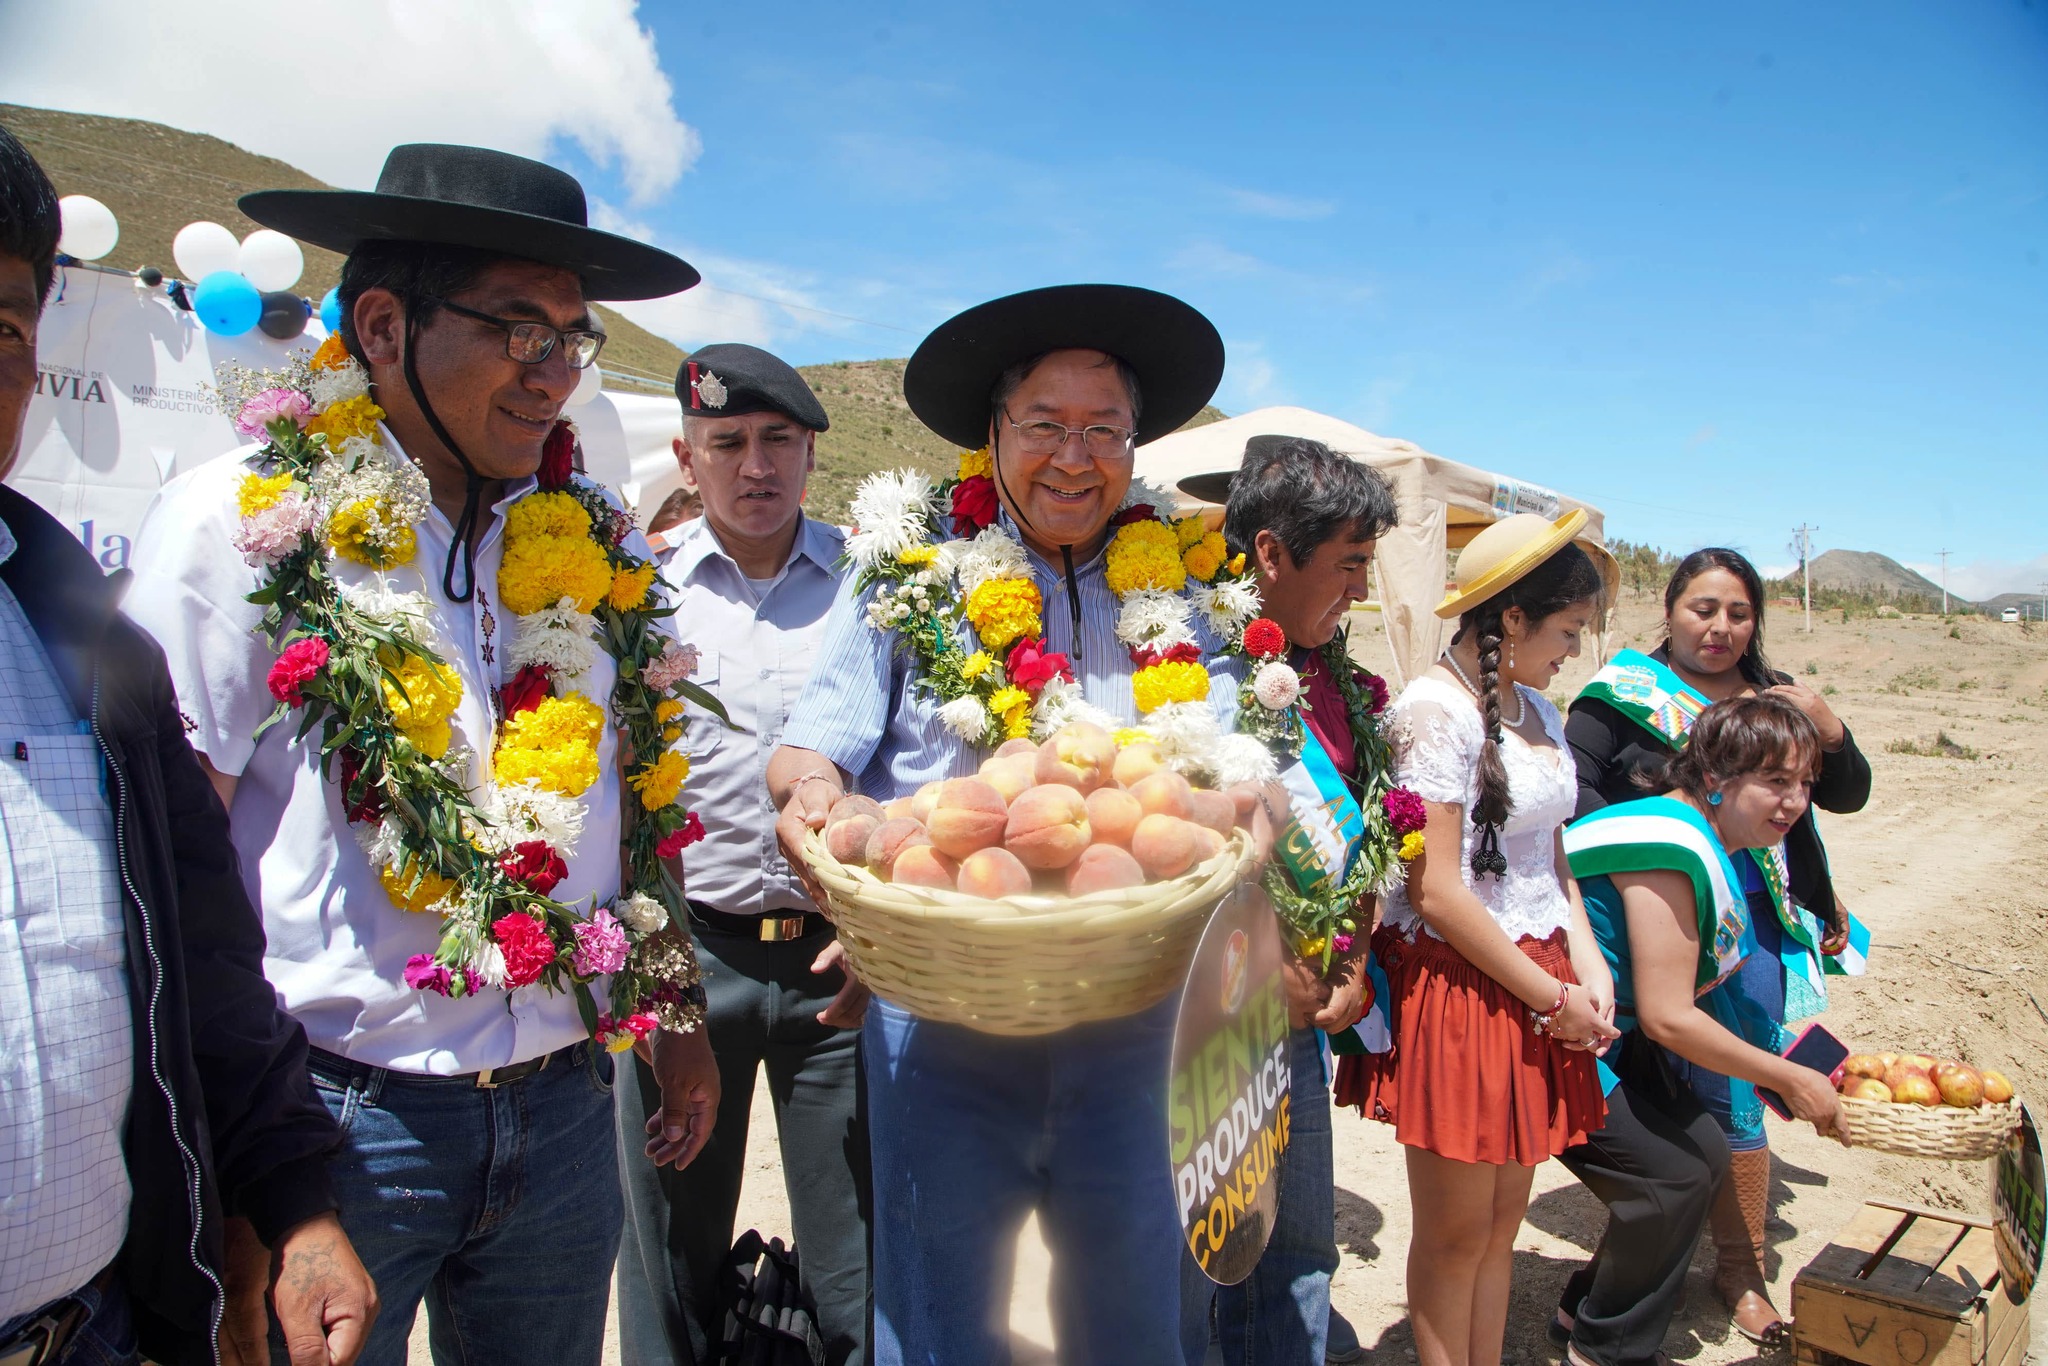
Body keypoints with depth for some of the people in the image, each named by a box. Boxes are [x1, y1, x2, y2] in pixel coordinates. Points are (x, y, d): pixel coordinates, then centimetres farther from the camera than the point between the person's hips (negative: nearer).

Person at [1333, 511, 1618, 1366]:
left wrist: (1587, 962, 2)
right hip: (1457, 988, -8)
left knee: (1503, 1221, 16)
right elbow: (1436, 890, -18)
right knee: (1455, 1232, 7)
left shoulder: (1535, 710, 12)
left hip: (1537, 985, 8)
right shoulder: (1433, 711, -15)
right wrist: (1551, 998, -11)